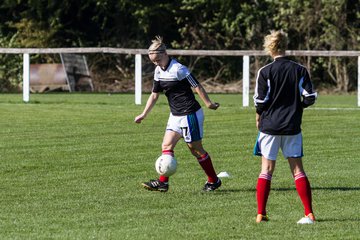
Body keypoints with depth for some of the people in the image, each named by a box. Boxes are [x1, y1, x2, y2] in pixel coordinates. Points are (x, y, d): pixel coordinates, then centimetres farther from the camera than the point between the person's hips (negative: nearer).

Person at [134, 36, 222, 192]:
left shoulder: (178, 69, -19)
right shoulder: (159, 71, 6)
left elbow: (197, 87, -16)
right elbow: (154, 94, 15)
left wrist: (208, 103, -14)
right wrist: (144, 115, 15)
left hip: (190, 114, -8)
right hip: (176, 115, 8)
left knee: (195, 148, 2)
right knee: (167, 145, -1)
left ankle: (213, 181, 16)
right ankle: (163, 182, -2)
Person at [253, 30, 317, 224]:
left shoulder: (265, 72, -7)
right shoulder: (300, 70, -1)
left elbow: (260, 101, -8)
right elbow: (310, 97, -3)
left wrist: (259, 119, 11)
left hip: (269, 126, -1)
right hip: (292, 127, 1)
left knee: (266, 169, 6)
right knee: (297, 169, 6)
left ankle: (261, 214, 2)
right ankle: (309, 213, -1)